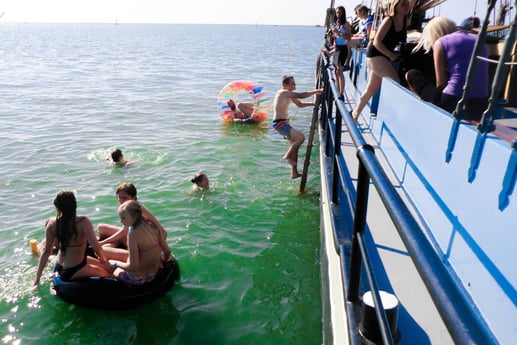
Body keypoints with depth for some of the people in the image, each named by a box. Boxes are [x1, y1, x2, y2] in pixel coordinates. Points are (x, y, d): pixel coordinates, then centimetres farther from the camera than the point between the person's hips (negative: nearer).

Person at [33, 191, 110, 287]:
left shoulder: (52, 223, -9)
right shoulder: (83, 222, -25)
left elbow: (46, 250, -3)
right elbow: (96, 248, -28)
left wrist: (37, 277, 7)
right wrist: (103, 258, -6)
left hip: (60, 267, 6)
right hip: (74, 271, -6)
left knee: (101, 264, 25)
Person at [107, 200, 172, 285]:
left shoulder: (133, 234, -26)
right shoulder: (153, 226, -8)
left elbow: (133, 267, -23)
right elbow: (167, 251, -2)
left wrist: (115, 263, -7)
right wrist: (160, 263, 18)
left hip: (137, 279, -6)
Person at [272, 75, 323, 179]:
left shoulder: (289, 94, 14)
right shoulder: (284, 93, -18)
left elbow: (299, 104, 24)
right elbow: (301, 95, -28)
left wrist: (313, 103, 11)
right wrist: (317, 91, -22)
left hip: (284, 123, 11)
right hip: (279, 123, -11)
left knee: (294, 145, 11)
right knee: (301, 137, -21)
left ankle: (294, 173, 16)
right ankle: (287, 156, -1)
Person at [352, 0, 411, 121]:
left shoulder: (405, 21, 5)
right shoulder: (388, 20, -15)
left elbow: (401, 41, 18)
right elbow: (377, 42, -20)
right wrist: (391, 55, -16)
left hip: (385, 55, 8)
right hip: (375, 54, -8)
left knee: (371, 89, 13)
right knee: (395, 83, -17)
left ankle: (356, 113, 26)